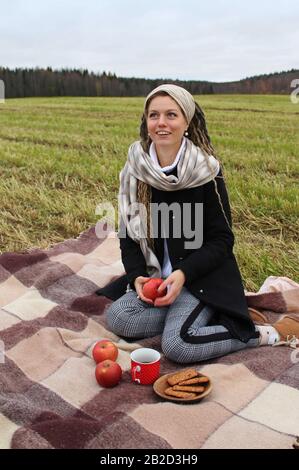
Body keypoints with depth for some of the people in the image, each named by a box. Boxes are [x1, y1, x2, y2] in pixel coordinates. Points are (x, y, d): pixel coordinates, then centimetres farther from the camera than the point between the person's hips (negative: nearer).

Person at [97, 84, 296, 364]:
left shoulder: (206, 171, -12)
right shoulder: (136, 170, -2)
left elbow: (221, 240, -9)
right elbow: (128, 234, 4)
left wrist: (183, 274, -23)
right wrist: (137, 276, -13)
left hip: (202, 277, -4)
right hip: (153, 276, 5)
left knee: (177, 345, -25)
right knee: (116, 318, -19)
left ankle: (256, 335, -5)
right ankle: (185, 315, -4)